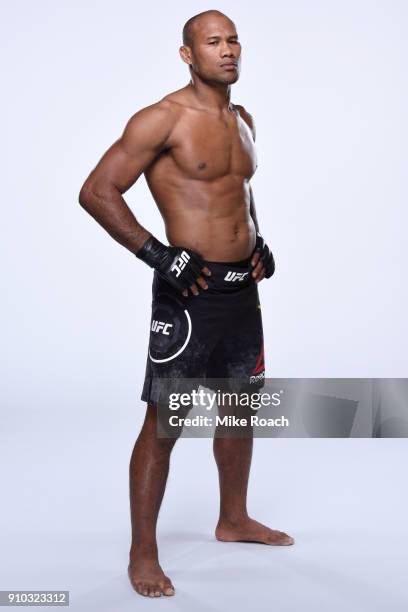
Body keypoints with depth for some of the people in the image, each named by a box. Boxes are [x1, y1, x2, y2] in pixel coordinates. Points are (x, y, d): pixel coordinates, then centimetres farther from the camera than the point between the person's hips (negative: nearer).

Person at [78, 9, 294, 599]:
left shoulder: (243, 120, 13)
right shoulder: (162, 119, -12)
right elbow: (96, 191, -15)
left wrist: (258, 239, 15)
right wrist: (157, 254, -18)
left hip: (244, 285, 8)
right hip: (191, 290, -8)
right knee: (164, 422, -4)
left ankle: (233, 519, 37)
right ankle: (143, 553, 9)